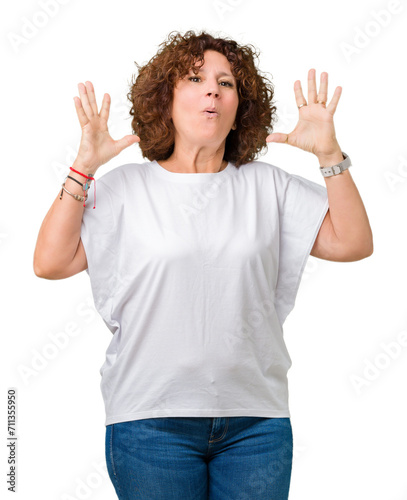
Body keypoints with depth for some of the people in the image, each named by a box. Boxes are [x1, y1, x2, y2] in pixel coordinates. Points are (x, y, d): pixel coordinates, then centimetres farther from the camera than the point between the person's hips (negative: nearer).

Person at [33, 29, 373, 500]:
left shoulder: (269, 186, 8)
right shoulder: (126, 187, 3)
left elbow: (352, 244, 1)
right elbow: (50, 263, -6)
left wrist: (329, 154, -8)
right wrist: (83, 167, -11)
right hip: (152, 421, -2)